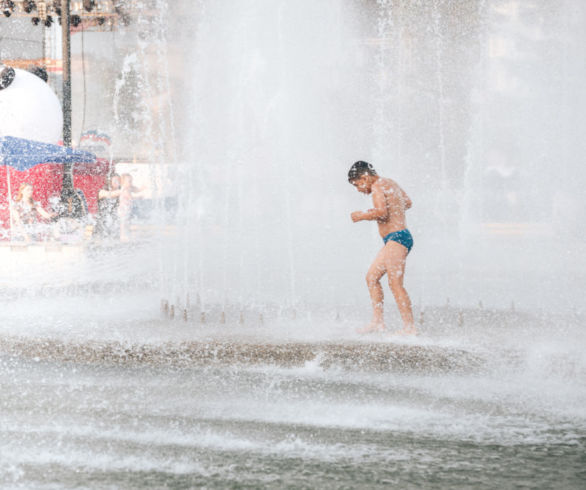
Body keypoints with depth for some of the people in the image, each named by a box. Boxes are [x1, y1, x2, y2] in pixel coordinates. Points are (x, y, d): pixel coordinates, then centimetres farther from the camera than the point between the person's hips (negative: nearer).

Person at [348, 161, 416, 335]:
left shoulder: (377, 186, -10)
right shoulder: (391, 184, 19)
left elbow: (381, 212, -24)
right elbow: (408, 203, 33)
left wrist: (362, 216, -10)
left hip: (396, 237, -11)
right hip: (394, 240, 11)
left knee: (395, 284, -13)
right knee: (372, 277, 13)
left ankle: (409, 327, -16)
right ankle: (378, 321, 10)